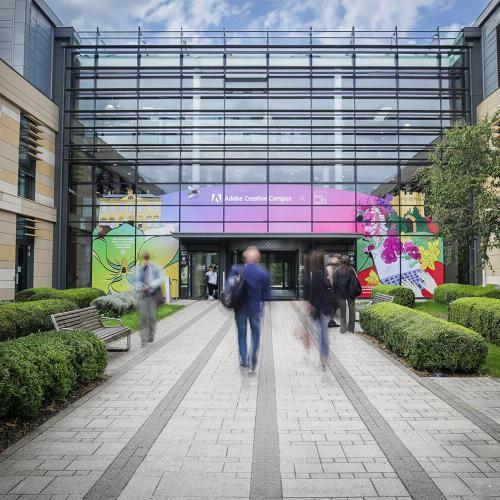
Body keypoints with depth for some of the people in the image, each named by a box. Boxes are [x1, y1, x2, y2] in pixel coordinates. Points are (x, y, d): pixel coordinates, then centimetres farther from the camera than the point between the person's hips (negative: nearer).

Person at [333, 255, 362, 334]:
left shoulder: (337, 270, -5)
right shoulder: (351, 270, -8)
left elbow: (334, 283, -2)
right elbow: (355, 281, -7)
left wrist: (335, 293, 5)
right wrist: (357, 291, 2)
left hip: (340, 294, 1)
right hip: (350, 293, -1)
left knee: (342, 311, 7)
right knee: (351, 310, 11)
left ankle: (343, 329, 4)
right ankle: (351, 329, 14)